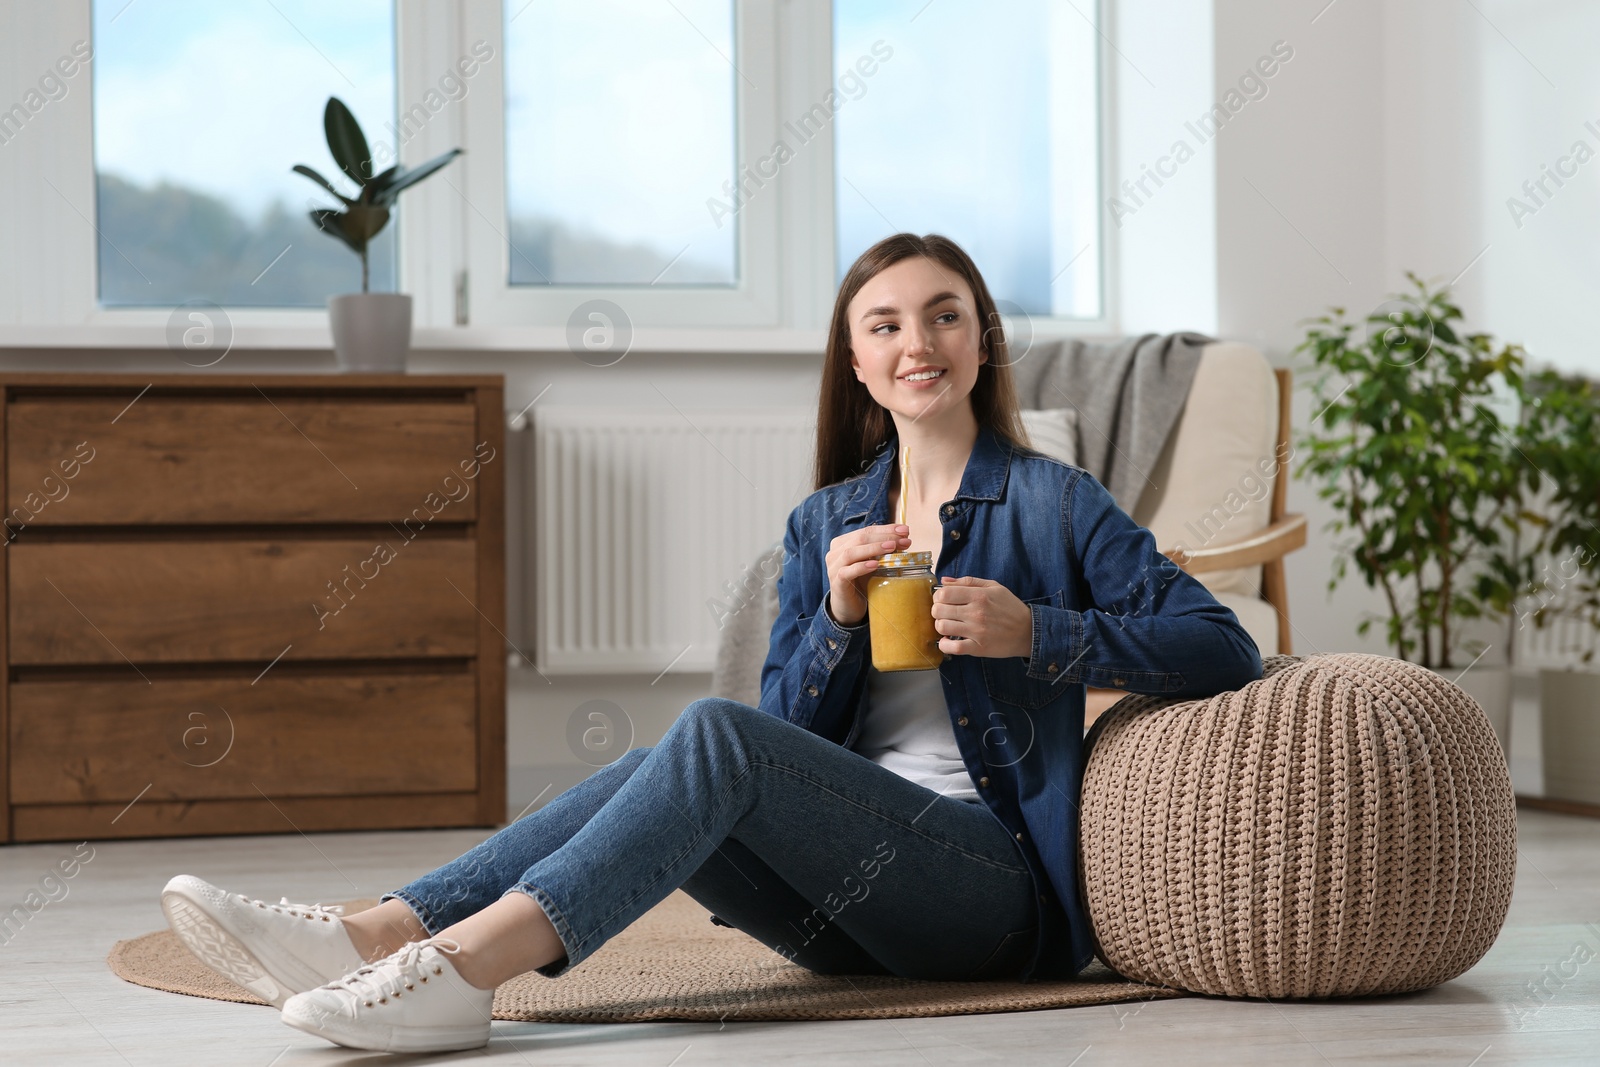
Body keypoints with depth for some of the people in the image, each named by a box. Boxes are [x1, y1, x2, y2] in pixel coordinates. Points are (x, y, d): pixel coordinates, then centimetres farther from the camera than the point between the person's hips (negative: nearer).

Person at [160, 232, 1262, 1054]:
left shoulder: (1054, 502, 3)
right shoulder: (828, 523, 17)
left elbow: (1226, 651, -5)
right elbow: (793, 737, 11)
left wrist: (1037, 631, -16)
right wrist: (839, 619, -7)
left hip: (994, 885, -5)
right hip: (854, 881, 5)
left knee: (716, 736, -28)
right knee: (654, 773, -23)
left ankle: (464, 967, -44)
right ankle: (374, 937, -36)